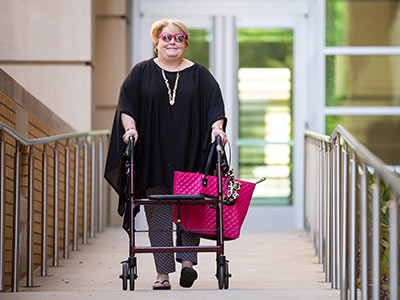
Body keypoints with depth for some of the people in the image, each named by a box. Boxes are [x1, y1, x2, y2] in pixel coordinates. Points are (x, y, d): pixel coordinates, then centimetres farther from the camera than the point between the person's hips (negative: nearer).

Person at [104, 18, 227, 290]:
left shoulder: (199, 74, 10)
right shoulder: (142, 72, 9)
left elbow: (215, 104, 5)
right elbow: (126, 105, 6)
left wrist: (216, 127, -11)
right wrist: (130, 128, -10)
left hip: (189, 153, 1)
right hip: (154, 154, -1)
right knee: (158, 215, -4)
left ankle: (187, 259, -1)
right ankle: (163, 273, -4)